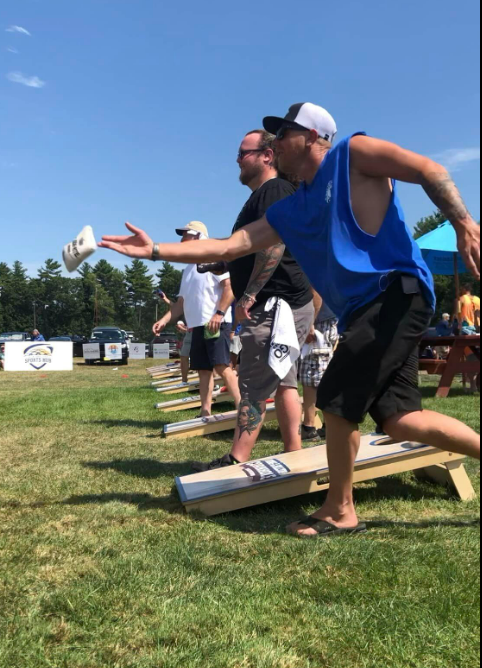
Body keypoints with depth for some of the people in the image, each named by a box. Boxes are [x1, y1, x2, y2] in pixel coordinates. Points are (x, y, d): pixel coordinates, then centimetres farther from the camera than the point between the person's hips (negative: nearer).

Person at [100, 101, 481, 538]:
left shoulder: (352, 154, 1)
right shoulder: (287, 213, 18)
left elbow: (430, 171, -5)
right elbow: (227, 247, 14)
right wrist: (155, 251, 9)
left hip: (397, 292, -7)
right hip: (364, 309, 7)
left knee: (338, 400, -9)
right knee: (398, 419, -1)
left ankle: (340, 512, 8)